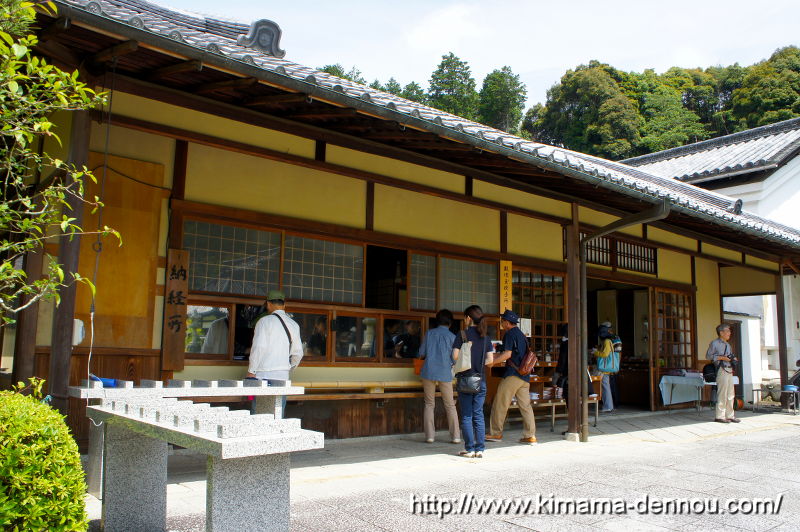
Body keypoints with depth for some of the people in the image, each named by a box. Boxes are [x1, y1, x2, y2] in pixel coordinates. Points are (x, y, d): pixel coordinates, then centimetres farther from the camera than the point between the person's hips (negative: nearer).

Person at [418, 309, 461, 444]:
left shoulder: (430, 333, 3)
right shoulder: (452, 337, -1)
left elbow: (421, 354, 5)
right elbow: (455, 359, 0)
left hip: (429, 372, 1)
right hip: (445, 373, -1)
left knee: (429, 404, 9)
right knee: (450, 405, 8)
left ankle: (429, 436, 4)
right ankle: (455, 436, 6)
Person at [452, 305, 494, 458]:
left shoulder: (462, 334, -6)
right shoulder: (485, 336, 5)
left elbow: (455, 356, -11)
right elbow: (489, 360, 3)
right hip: (481, 380, 4)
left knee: (466, 415, 3)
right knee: (478, 414, 8)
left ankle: (470, 449, 4)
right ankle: (480, 449, 8)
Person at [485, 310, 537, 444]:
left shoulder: (509, 334, -7)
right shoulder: (522, 335, 19)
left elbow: (507, 354, -16)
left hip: (512, 375, -8)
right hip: (525, 376, 8)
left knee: (500, 403, 0)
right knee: (525, 405, 6)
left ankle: (496, 433, 3)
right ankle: (530, 435, 3)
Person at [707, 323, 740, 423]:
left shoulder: (727, 345, 21)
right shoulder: (714, 343, -4)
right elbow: (708, 355, -7)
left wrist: (733, 359, 7)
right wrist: (721, 357, -15)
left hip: (730, 371, 8)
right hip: (722, 370, -8)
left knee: (730, 395, 9)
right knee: (722, 394, -9)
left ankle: (729, 416, 16)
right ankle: (720, 416, -4)